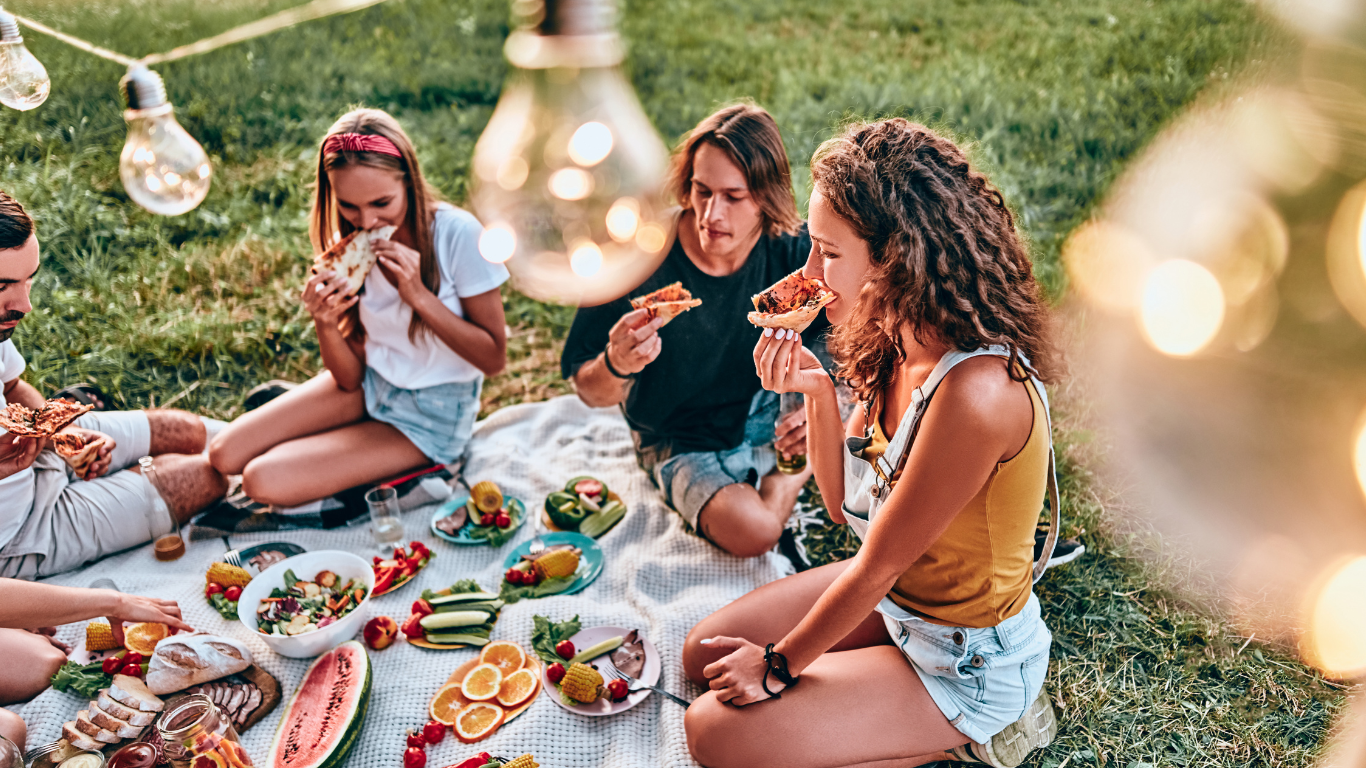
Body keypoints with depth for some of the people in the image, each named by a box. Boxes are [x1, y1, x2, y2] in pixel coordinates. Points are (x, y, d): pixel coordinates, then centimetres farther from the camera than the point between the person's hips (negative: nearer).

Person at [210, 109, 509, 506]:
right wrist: (325, 323, -25)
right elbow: (350, 378, -3)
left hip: (431, 415, -5)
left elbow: (494, 359, -17)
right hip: (369, 386, 5)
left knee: (264, 481, -16)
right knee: (225, 454, -7)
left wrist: (419, 295, -27)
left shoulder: (457, 234, -21)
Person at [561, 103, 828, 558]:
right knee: (751, 532, -29)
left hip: (772, 413, 3)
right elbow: (589, 392, -16)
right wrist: (616, 365, -39)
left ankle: (787, 476, 5)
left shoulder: (793, 250, -17)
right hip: (683, 442, -3)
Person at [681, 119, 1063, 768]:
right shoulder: (900, 344, -7)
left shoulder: (974, 392, -34)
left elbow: (875, 566, -23)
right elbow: (847, 505, 1)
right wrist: (816, 391, -15)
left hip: (967, 661, -8)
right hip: (896, 593, 8)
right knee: (705, 655, 12)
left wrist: (779, 665, -9)